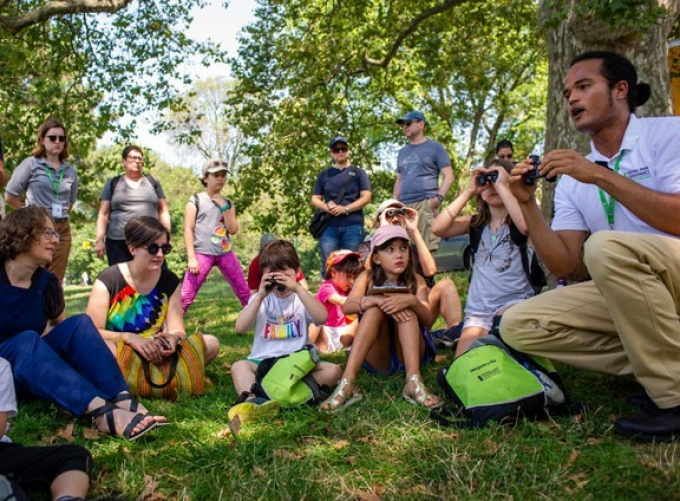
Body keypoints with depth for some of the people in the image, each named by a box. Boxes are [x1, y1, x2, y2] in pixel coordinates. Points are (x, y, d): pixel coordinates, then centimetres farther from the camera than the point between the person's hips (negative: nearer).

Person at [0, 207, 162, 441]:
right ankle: (101, 411, -55)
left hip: (36, 359, 4)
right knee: (27, 340, -34)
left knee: (79, 323, -19)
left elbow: (61, 327, 10)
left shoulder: (47, 281, 1)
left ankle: (121, 400, -41)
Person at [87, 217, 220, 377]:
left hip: (153, 354, 4)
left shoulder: (170, 281, -1)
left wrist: (174, 338, -30)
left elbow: (177, 329, -4)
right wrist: (129, 338, -36)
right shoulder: (107, 281, -11)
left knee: (211, 343, -15)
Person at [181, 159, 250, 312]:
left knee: (244, 292, 9)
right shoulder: (195, 201, 0)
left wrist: (224, 207, -6)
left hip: (226, 253, 4)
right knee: (186, 296, -9)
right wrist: (191, 257, -12)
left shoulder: (228, 203, 13)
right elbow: (188, 230, -5)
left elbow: (233, 230, 2)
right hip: (202, 253, -4)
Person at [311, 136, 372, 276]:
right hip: (329, 226, 2)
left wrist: (345, 209, -13)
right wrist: (327, 207, -9)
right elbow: (315, 199, 13)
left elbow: (366, 197, 0)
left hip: (353, 225, -1)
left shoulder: (358, 172, 11)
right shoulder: (324, 174, 17)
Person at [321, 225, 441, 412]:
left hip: (409, 354, 0)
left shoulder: (415, 281, 0)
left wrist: (412, 301, -37)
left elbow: (428, 320, -15)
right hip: (376, 358, 0)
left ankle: (414, 382, -40)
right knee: (375, 308, -26)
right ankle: (347, 384, -39)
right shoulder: (367, 278, -1)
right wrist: (376, 300, -38)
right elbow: (347, 307, -20)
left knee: (406, 309, -24)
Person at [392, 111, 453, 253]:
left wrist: (439, 198, -13)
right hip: (404, 205, 6)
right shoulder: (403, 151, 24)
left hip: (426, 203, -5)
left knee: (427, 247, -13)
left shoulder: (435, 147, 8)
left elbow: (448, 176, 1)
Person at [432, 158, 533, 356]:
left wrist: (502, 186, -14)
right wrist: (469, 192, -4)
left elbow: (527, 226, -25)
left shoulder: (517, 221, 2)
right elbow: (438, 228, -5)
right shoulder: (475, 224, 11)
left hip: (515, 301, -3)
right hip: (478, 308, 3)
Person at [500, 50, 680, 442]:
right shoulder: (573, 179, 10)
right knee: (518, 326, -8)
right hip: (629, 289, 6)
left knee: (606, 247, -34)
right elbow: (562, 264, 3)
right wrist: (528, 204, -7)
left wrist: (602, 176, -22)